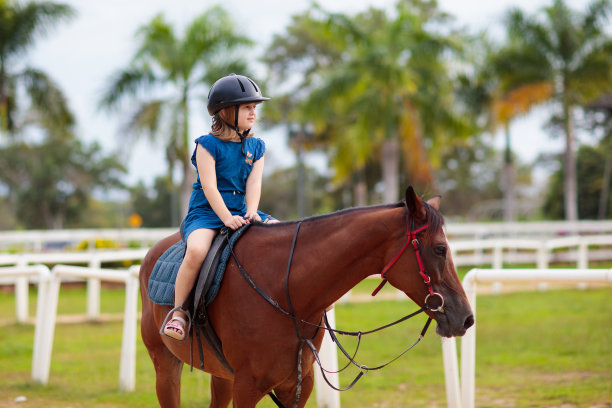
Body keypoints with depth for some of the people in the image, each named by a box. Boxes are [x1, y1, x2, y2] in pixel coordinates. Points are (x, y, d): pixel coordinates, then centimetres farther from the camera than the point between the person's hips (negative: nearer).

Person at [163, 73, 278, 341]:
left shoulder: (256, 147, 12)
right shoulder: (208, 145, -4)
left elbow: (254, 183, 1)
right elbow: (209, 186, -13)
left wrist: (251, 213, -18)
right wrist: (226, 217, -25)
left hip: (241, 212, 5)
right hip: (206, 213, -5)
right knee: (197, 250, -36)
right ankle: (178, 311, -22)